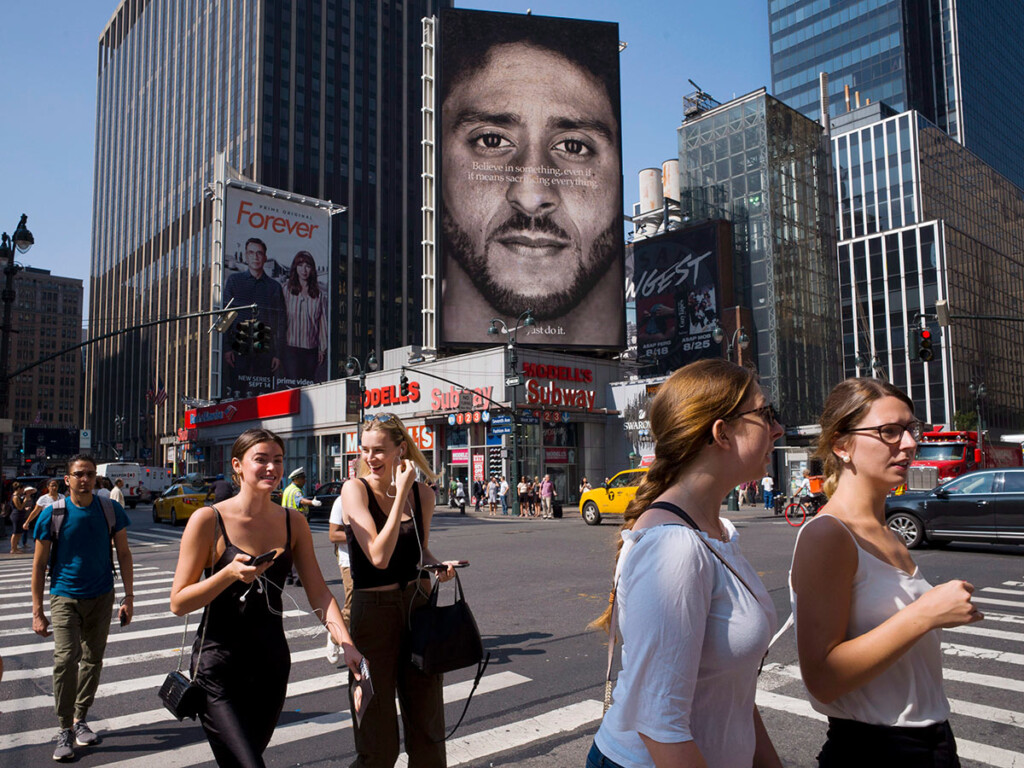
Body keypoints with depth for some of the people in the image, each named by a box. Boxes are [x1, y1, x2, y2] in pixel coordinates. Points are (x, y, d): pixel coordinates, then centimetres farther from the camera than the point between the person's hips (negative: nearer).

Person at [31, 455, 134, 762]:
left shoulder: (111, 510, -3)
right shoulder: (52, 514, -7)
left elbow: (123, 554, 4)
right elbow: (39, 564, -1)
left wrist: (129, 597, 1)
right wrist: (37, 611, -2)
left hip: (101, 597, 2)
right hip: (64, 597, -2)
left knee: (93, 659, 11)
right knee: (66, 659, -14)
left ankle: (80, 719, 28)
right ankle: (65, 731, -1)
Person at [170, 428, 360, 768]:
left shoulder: (293, 522, 2)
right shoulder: (209, 520, -10)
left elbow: (319, 593, 1)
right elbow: (179, 602, -9)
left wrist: (346, 644, -13)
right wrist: (231, 573, -24)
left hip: (272, 663, 5)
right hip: (218, 667, -4)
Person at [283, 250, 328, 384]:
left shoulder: (319, 294, 7)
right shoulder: (287, 290, 2)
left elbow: (322, 322, 8)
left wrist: (322, 349, 6)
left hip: (311, 349, 2)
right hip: (291, 347, -2)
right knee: (294, 386, -9)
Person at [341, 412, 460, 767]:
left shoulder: (422, 494, 2)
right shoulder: (355, 489, -10)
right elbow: (379, 557, -21)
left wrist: (439, 565, -4)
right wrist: (401, 493, -20)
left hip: (419, 606, 4)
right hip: (373, 611, -4)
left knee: (427, 728, 15)